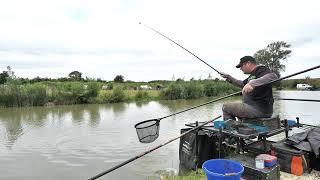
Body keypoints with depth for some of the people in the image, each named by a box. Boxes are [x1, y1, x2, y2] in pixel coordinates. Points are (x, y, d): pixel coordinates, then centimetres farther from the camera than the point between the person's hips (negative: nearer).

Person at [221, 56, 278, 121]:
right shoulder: (253, 74, 19)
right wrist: (229, 77, 27)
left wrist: (252, 83, -44)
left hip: (260, 109, -10)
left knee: (226, 107, -6)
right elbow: (242, 84, 34)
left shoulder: (261, 70, -11)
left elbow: (273, 76, -33)